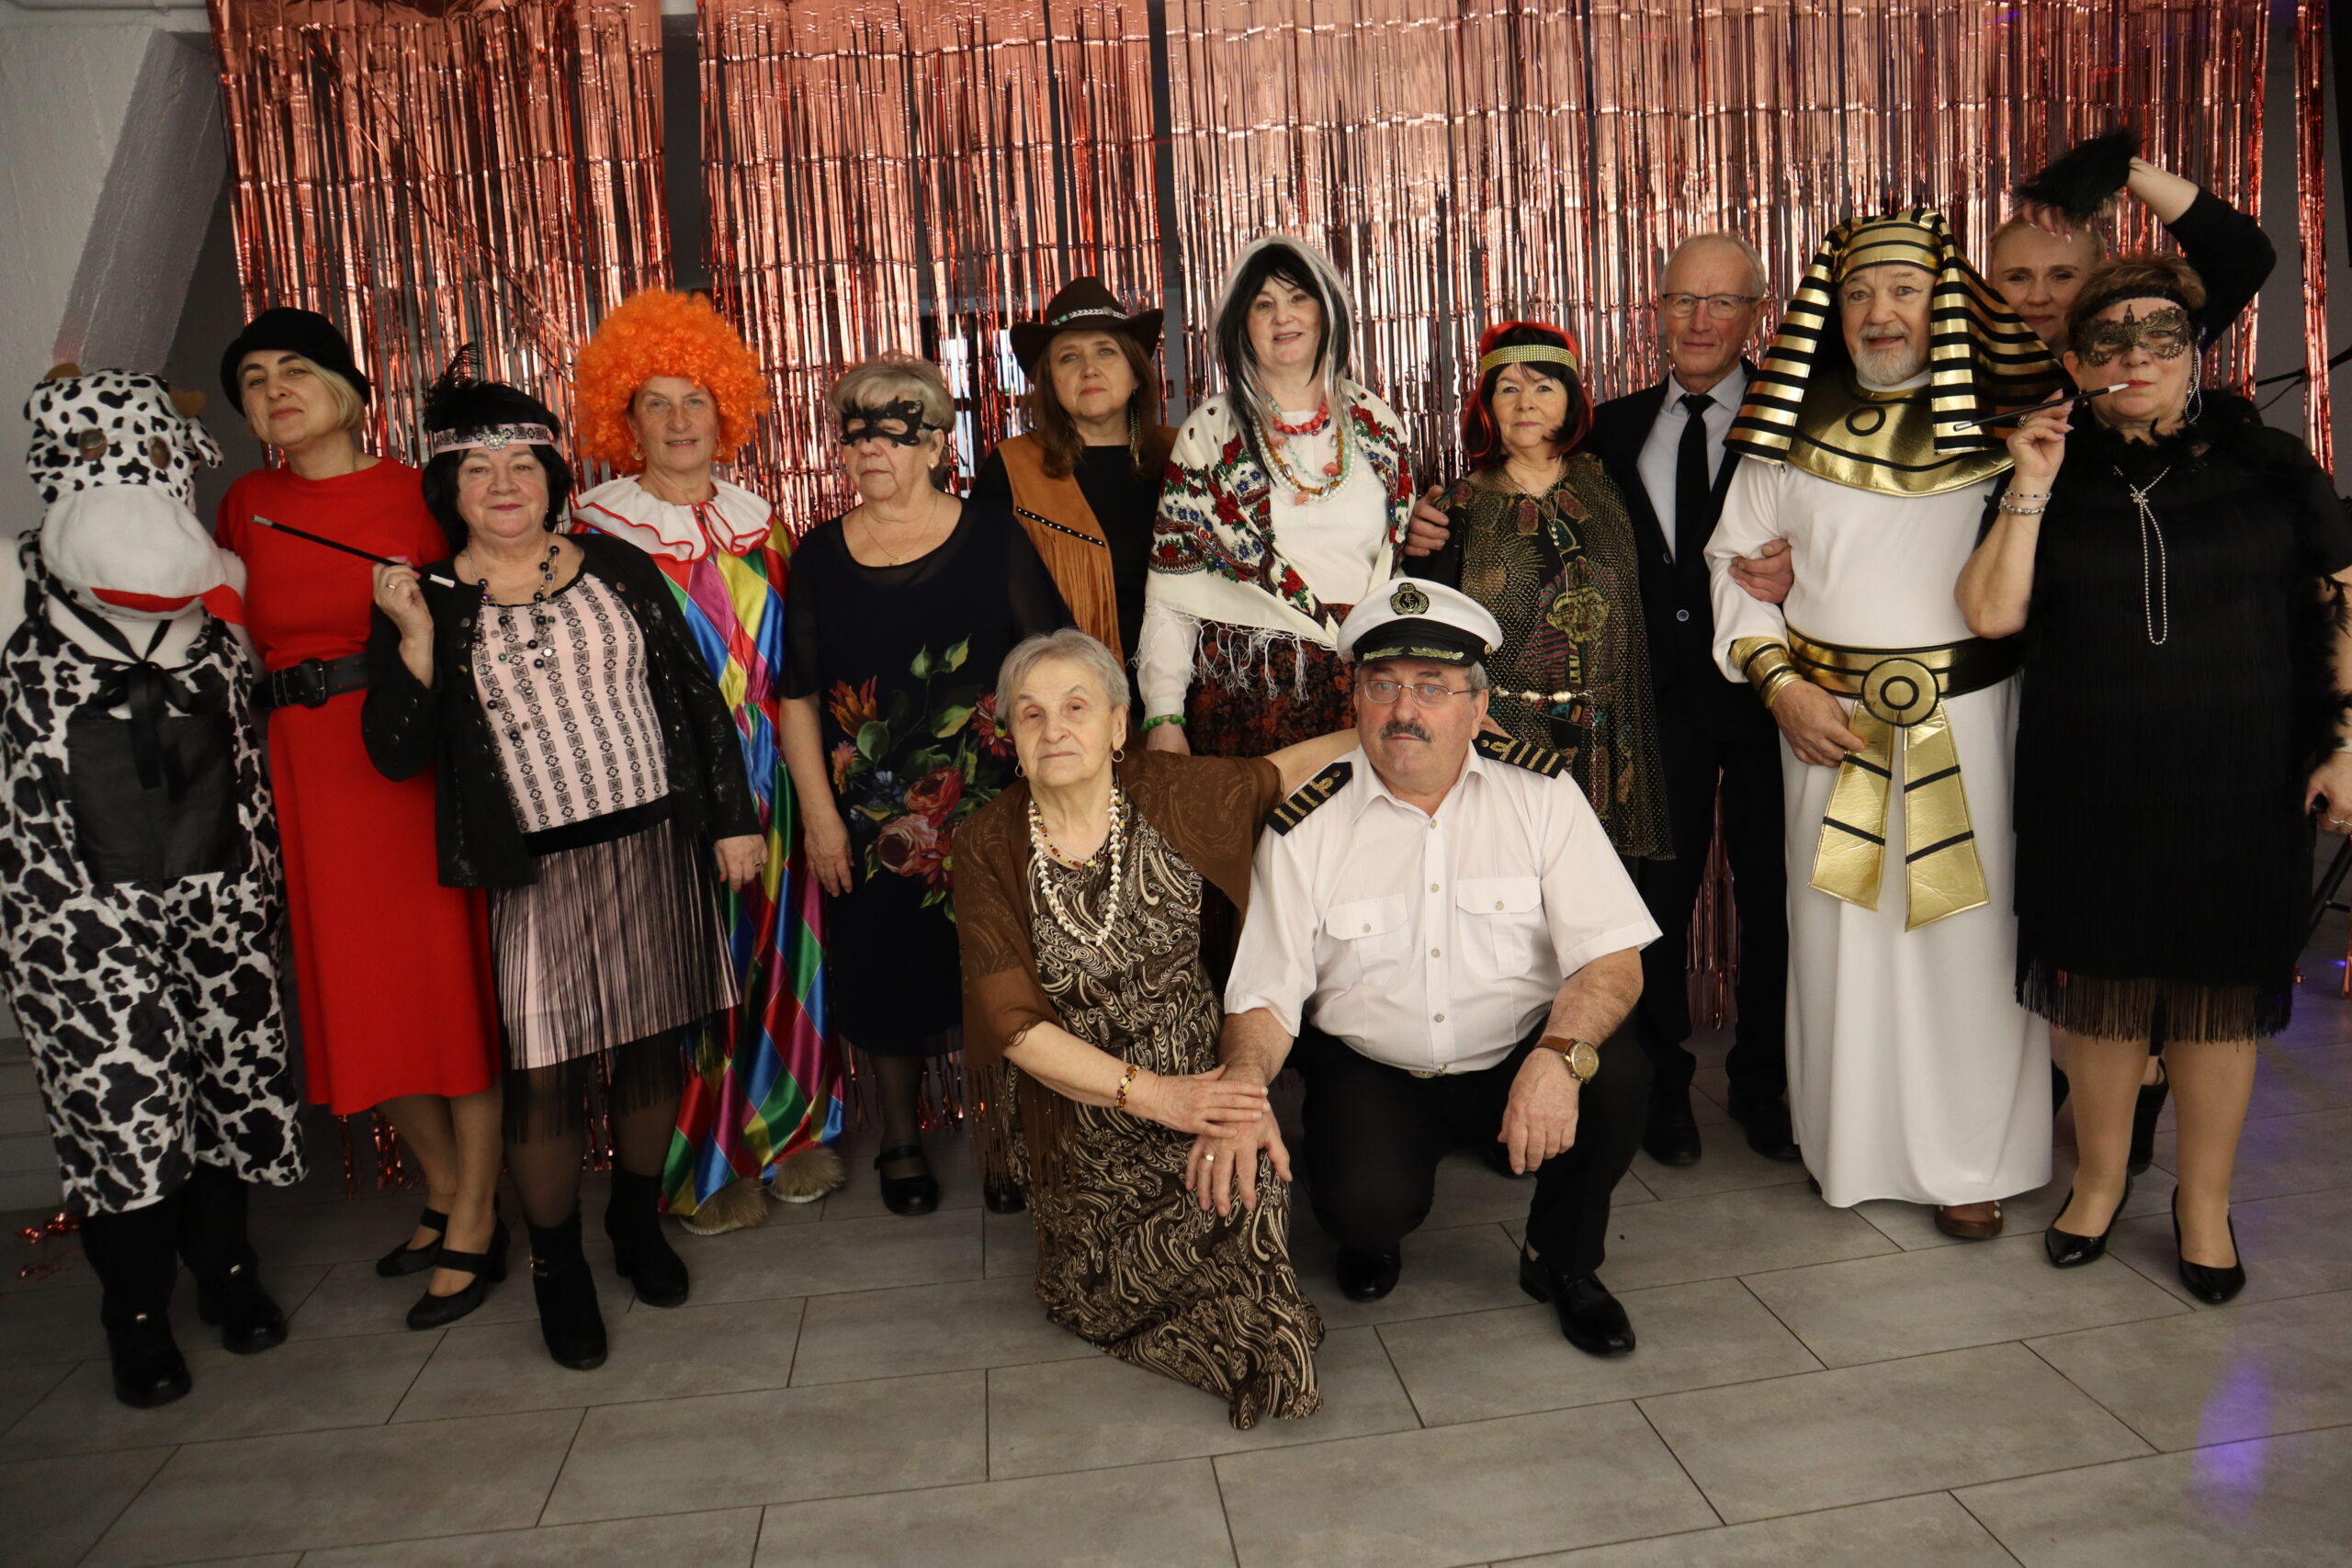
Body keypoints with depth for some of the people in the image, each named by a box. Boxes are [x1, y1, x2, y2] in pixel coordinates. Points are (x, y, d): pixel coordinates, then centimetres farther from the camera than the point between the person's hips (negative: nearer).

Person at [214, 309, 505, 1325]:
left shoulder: (418, 495, -2)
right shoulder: (245, 507, 11)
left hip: (419, 763, -5)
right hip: (306, 773, 5)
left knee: (450, 976, -1)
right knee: (355, 992, 11)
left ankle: (475, 1225, 11)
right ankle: (444, 1192, 29)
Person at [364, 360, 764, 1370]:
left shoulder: (617, 568, 5)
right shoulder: (426, 602, 1)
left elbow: (695, 692, 7)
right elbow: (397, 755, -5)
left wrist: (733, 816, 4)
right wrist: (415, 637, -16)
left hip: (656, 844, 2)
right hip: (536, 871, -2)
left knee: (653, 1048, 11)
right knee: (544, 1074, -1)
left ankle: (638, 1221, 35)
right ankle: (558, 1267, 21)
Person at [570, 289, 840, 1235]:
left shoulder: (758, 521, 11)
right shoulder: (598, 532, -2)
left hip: (770, 775, 4)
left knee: (782, 951, 10)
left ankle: (790, 1132, 27)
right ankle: (704, 1166, 15)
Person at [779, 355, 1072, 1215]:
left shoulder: (993, 539, 0)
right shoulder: (820, 554, 4)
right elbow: (799, 694, 4)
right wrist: (819, 814, -2)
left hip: (991, 808, -1)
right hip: (872, 814, 2)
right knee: (885, 981, 10)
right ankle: (901, 1144, 31)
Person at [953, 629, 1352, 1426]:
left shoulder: (1171, 793, -4)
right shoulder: (989, 845, -7)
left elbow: (1283, 770, 14)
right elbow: (1013, 1023, -10)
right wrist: (1149, 1093, -20)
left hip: (1196, 1079, 1)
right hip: (1072, 1106, -1)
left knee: (1244, 1193, -22)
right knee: (1097, 1300, -13)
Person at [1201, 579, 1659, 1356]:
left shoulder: (1541, 792, -6)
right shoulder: (1307, 827, -7)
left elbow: (1613, 958, -13)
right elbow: (1265, 997, -8)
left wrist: (1559, 1055, -33)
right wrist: (1239, 1091, -30)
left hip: (1517, 1058, 2)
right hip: (1371, 1073, -1)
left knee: (1618, 1075, -27)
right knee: (1362, 1201, -29)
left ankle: (1560, 1259, 4)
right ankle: (1372, 1235, 13)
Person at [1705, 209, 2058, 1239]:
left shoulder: (2004, 423, 3)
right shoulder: (1794, 427, 5)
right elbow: (1734, 559, 7)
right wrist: (1781, 685, -3)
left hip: (1971, 719, 0)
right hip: (1829, 718, 1)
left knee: (1968, 929, 3)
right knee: (1840, 928, 6)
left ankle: (1970, 1159, 18)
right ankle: (1854, 1145, 23)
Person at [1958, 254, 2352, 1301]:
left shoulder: (2265, 464, 4)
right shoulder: (2053, 478, 5)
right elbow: (1992, 614, -7)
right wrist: (2031, 486, -11)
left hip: (2239, 784, 0)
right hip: (2091, 786, 1)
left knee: (2220, 992, 7)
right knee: (2102, 988, 9)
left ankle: (2205, 1199, 27)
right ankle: (2100, 1177, 30)